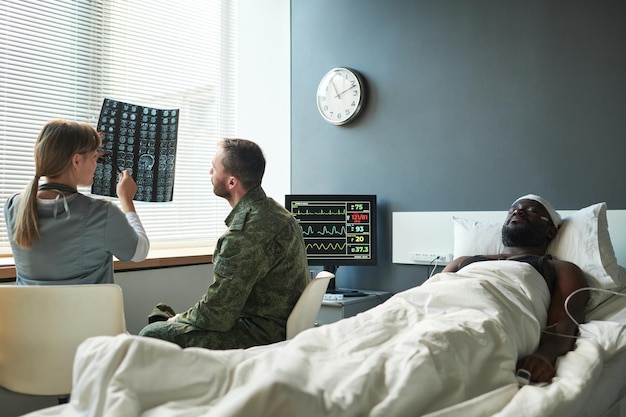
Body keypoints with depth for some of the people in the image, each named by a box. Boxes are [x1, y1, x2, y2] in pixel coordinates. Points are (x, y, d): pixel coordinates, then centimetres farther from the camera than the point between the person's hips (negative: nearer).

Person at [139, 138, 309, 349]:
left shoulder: (245, 233, -25)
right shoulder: (273, 211, 7)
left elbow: (216, 315, -21)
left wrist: (178, 320, -1)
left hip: (260, 336, -10)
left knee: (151, 335, -11)